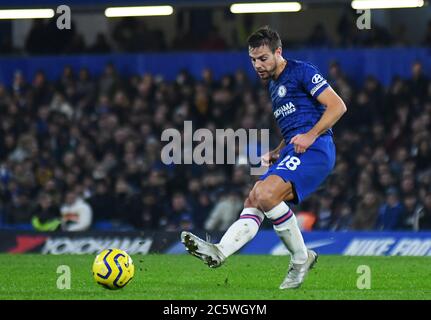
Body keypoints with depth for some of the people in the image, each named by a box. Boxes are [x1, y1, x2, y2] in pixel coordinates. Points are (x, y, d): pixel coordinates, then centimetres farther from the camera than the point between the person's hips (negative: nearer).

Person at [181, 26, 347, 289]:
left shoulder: (301, 72, -1)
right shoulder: (274, 85, 26)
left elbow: (338, 106, -8)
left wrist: (310, 135, -17)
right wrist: (276, 154, 19)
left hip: (315, 149, -9)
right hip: (293, 153, 9)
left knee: (265, 193, -25)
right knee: (253, 203, -8)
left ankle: (301, 258, -12)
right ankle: (220, 252, -22)